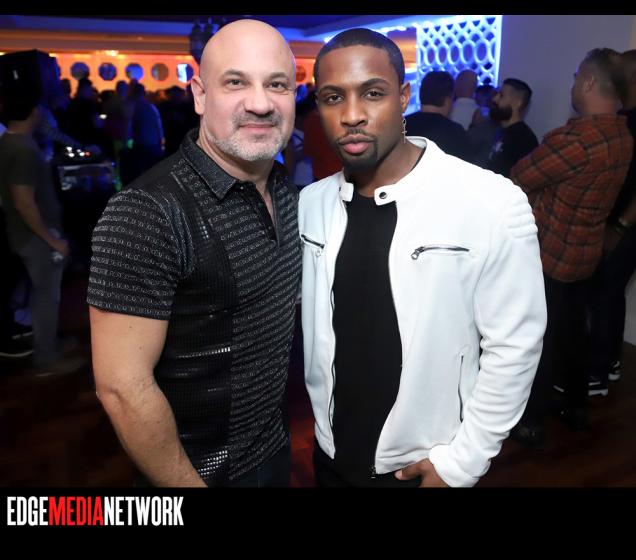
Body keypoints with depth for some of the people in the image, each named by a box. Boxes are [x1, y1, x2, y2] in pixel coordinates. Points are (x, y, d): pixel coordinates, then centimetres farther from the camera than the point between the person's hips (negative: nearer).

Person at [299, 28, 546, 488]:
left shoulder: (493, 204, -20)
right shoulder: (310, 205, -5)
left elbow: (513, 347, -15)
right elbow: (309, 326, 3)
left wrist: (462, 461, -11)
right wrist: (324, 425, 3)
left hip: (427, 465, -3)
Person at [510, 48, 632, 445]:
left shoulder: (575, 139, -27)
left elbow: (520, 178, -16)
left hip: (549, 253, -8)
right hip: (586, 252, 8)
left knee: (539, 338, 5)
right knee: (573, 330, 20)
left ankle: (532, 423, 18)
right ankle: (577, 407, 35)